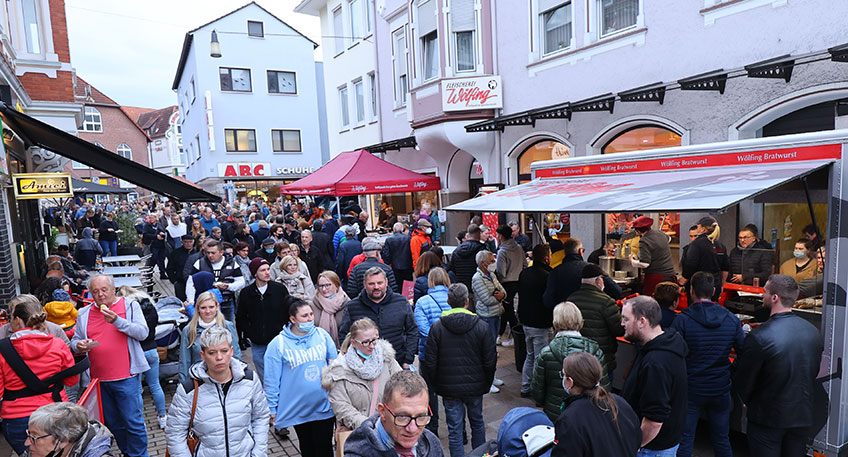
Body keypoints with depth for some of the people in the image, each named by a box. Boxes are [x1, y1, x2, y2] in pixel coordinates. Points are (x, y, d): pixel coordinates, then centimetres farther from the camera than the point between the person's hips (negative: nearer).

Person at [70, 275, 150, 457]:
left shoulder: (130, 305, -1)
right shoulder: (84, 314, 10)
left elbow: (143, 332, -10)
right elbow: (75, 340, 17)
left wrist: (117, 321, -20)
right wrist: (79, 345, -7)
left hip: (125, 377, -4)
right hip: (98, 379, 4)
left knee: (133, 422, -2)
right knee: (113, 423, 15)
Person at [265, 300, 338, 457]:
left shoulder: (322, 335, -4)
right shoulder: (278, 344, -11)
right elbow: (271, 380, -6)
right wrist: (272, 409, -3)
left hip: (324, 405, 1)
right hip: (298, 409, -1)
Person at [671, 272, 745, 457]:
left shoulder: (682, 320, -16)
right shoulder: (731, 319, -5)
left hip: (691, 390, -3)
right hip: (721, 389, 3)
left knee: (684, 441, 8)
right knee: (722, 440, 19)